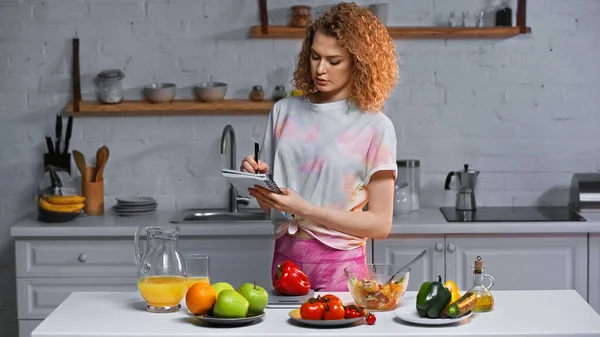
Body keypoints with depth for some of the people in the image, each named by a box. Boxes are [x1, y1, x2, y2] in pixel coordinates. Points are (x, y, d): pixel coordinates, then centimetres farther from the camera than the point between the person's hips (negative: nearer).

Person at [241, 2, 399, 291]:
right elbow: (267, 203, 13)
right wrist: (256, 178, -9)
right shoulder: (285, 112, 5)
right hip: (285, 256, 4)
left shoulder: (374, 127, -7)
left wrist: (304, 209, -15)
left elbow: (380, 224, -8)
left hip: (339, 266, -3)